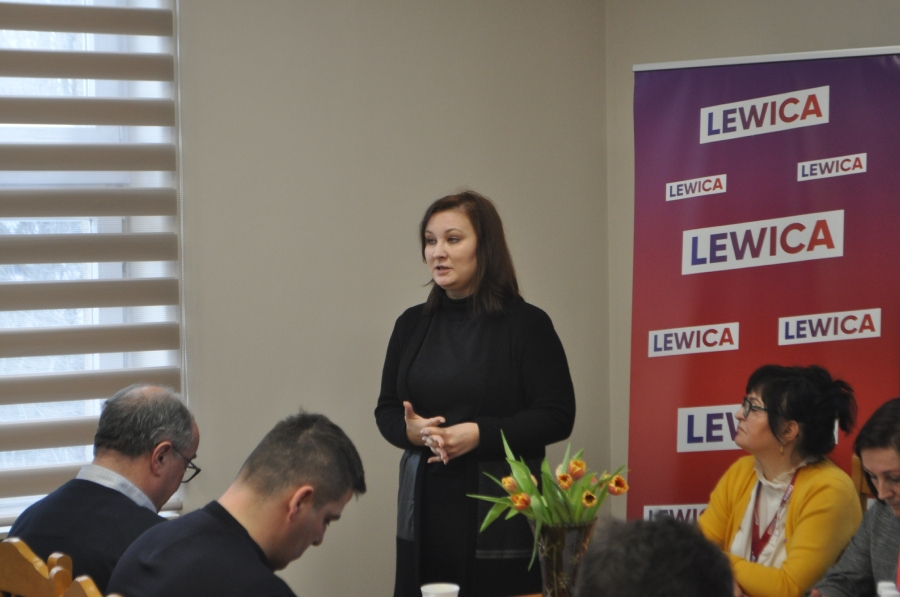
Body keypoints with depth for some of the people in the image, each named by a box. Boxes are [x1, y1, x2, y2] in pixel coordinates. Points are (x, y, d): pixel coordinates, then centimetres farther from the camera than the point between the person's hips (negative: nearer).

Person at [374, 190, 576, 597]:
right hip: (425, 506, 4)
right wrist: (412, 430, -9)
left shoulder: (526, 324, -4)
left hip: (501, 510, -4)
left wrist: (480, 434, -18)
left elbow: (557, 417, -7)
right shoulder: (412, 324, 11)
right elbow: (386, 410, 14)